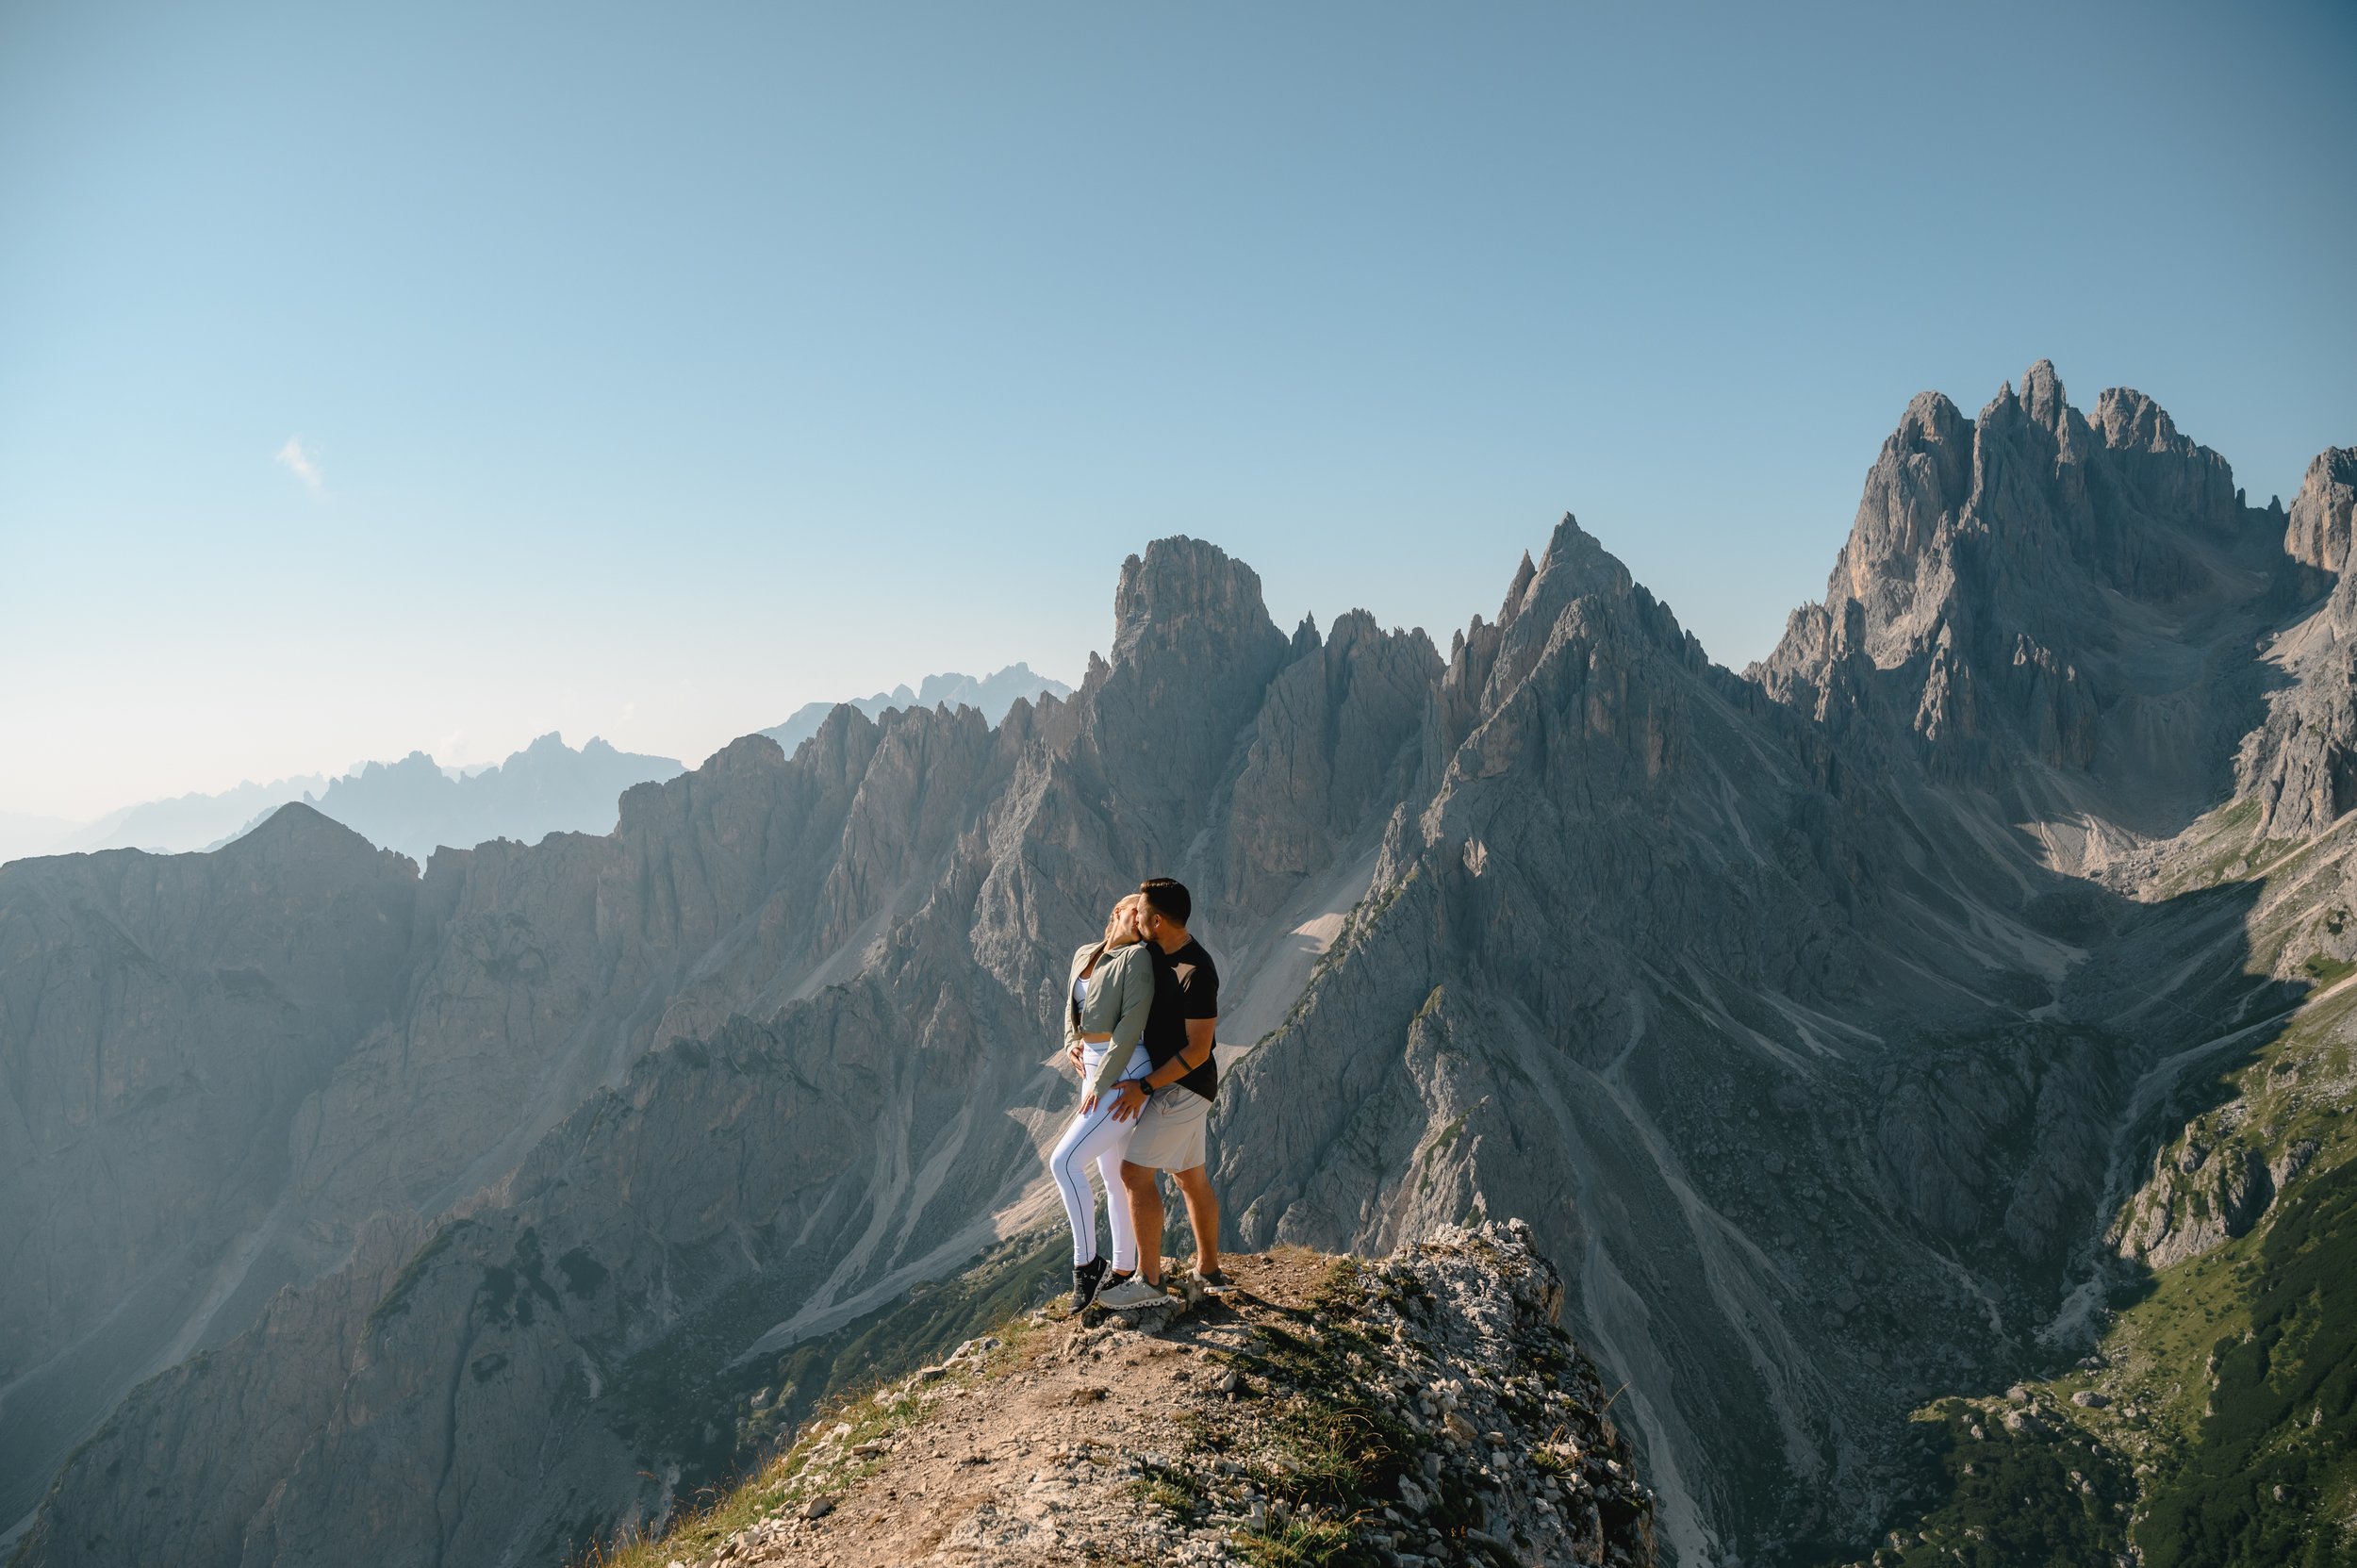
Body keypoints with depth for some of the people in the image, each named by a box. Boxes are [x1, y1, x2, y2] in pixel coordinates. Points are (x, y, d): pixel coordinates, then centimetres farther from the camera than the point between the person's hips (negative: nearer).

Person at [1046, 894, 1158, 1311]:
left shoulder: (1138, 957, -11)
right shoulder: (1084, 954, 12)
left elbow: (1132, 1023, -17)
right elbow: (1072, 1007, 22)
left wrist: (1100, 1082, -18)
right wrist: (1071, 1044, 1)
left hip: (1124, 1078, -8)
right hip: (1095, 1075, 8)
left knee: (1064, 1161, -16)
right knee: (1114, 1179, 15)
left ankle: (1085, 1261, -2)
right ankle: (1123, 1272, 27)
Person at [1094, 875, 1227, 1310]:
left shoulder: (1196, 973, -24)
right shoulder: (1155, 954, 4)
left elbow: (1198, 1051, -23)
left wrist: (1145, 1087, -20)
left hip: (1183, 1087, -9)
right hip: (1174, 1085, 9)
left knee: (1134, 1172, -9)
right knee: (1192, 1178, 17)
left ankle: (1149, 1279, -1)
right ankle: (1208, 1269, 29)